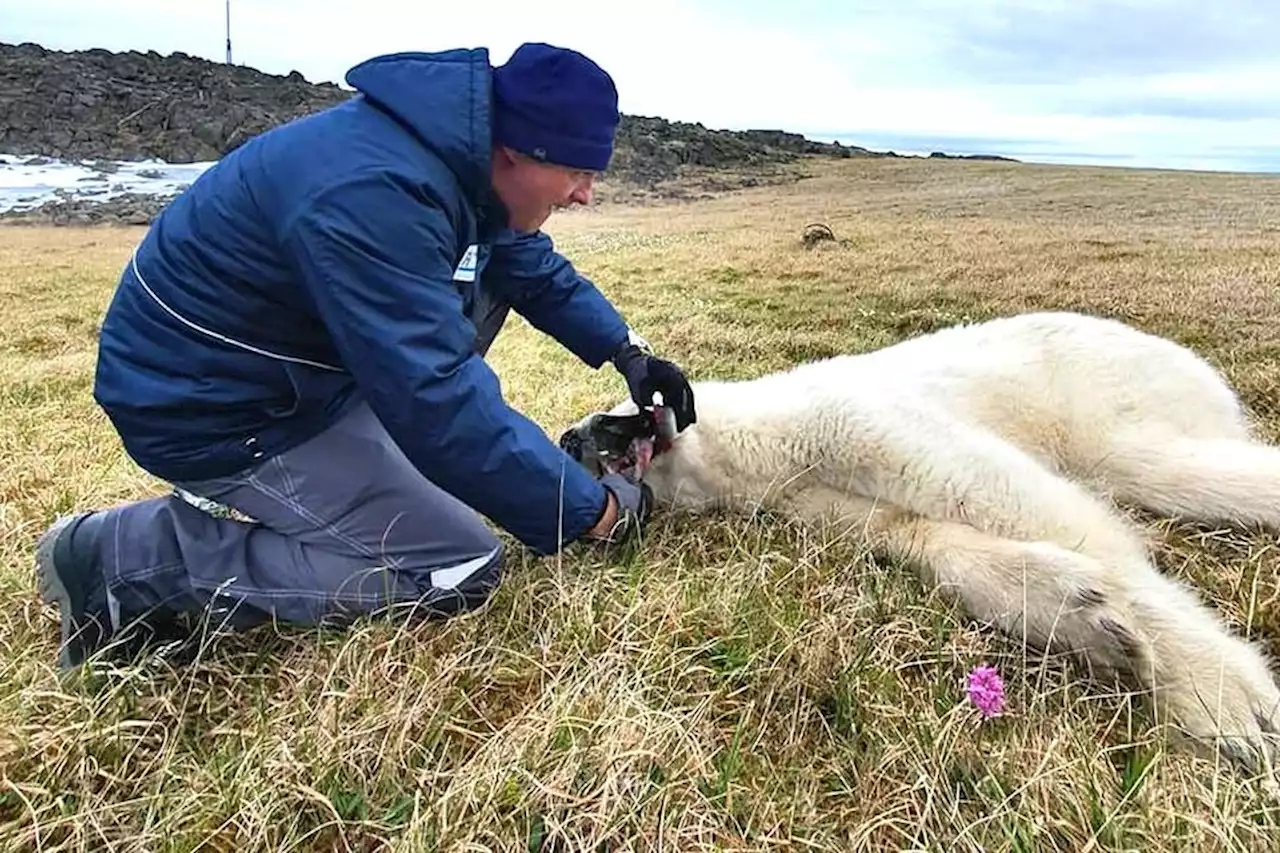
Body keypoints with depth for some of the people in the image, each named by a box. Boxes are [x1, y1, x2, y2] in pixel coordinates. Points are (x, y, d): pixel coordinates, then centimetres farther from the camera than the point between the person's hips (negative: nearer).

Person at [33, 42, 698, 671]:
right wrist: (592, 511, -26)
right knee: (463, 573, -10)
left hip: (297, 359, 10)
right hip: (212, 409, -9)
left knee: (489, 271, 8)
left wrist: (626, 351, 5)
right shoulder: (370, 195, -33)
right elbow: (437, 401, -35)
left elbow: (534, 267, 14)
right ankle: (125, 557, -7)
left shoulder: (458, 153, -3)